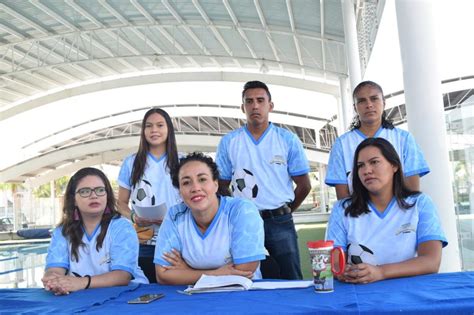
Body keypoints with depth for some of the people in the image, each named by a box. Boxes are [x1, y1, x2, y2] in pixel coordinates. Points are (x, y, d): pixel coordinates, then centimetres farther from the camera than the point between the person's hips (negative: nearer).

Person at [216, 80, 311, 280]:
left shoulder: (288, 140, 0)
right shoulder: (228, 142, 3)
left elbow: (304, 185, 4)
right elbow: (221, 186, 9)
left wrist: (284, 212, 9)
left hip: (280, 222, 0)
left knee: (290, 281, 5)